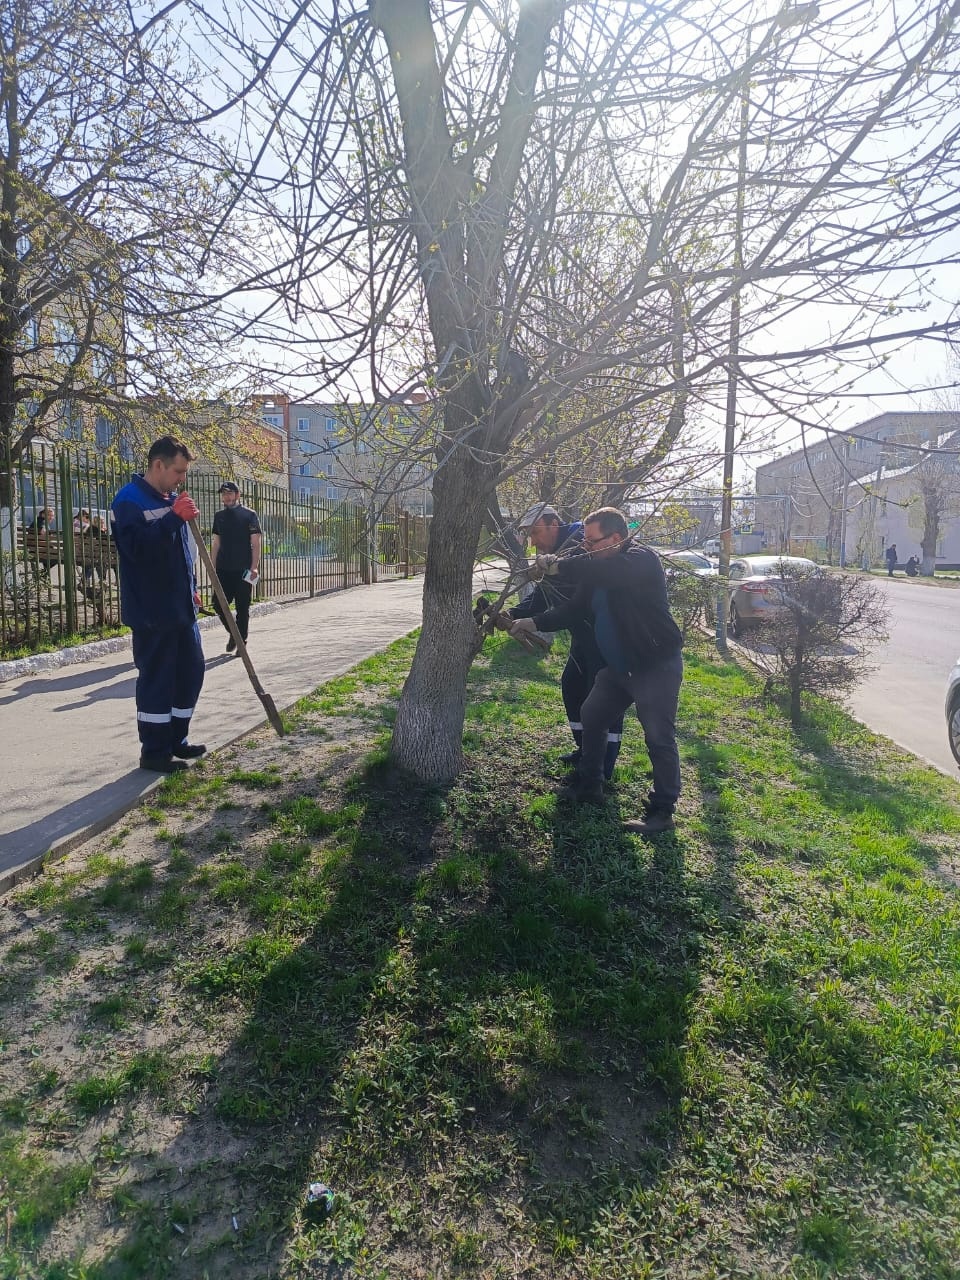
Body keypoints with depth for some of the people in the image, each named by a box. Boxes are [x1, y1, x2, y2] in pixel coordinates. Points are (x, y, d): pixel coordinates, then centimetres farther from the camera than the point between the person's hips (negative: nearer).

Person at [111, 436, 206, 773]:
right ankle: (154, 751, 8)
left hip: (181, 607, 9)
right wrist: (175, 518, -29)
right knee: (156, 679, -3)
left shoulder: (171, 499, 15)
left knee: (191, 671, 13)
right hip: (151, 611, -9)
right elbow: (135, 546, -26)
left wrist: (191, 589, 19)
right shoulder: (129, 500, -11)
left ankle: (176, 740, 26)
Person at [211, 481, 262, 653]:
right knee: (218, 604, 1)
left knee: (243, 608, 2)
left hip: (243, 570, -4)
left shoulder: (249, 515, -2)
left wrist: (254, 567, -14)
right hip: (223, 569, 5)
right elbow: (216, 543, 16)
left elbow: (256, 543, -6)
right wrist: (213, 567, 11)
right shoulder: (219, 516, 12)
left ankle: (241, 641, 14)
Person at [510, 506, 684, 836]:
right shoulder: (599, 573, 7)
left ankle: (662, 812, 7)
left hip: (657, 666, -9)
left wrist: (558, 566, -31)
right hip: (618, 666, 10)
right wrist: (534, 622, 2)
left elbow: (600, 570, -40)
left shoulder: (643, 560, -20)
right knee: (591, 717, 17)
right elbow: (573, 608, 11)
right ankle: (589, 787, 33)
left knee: (659, 739, -6)